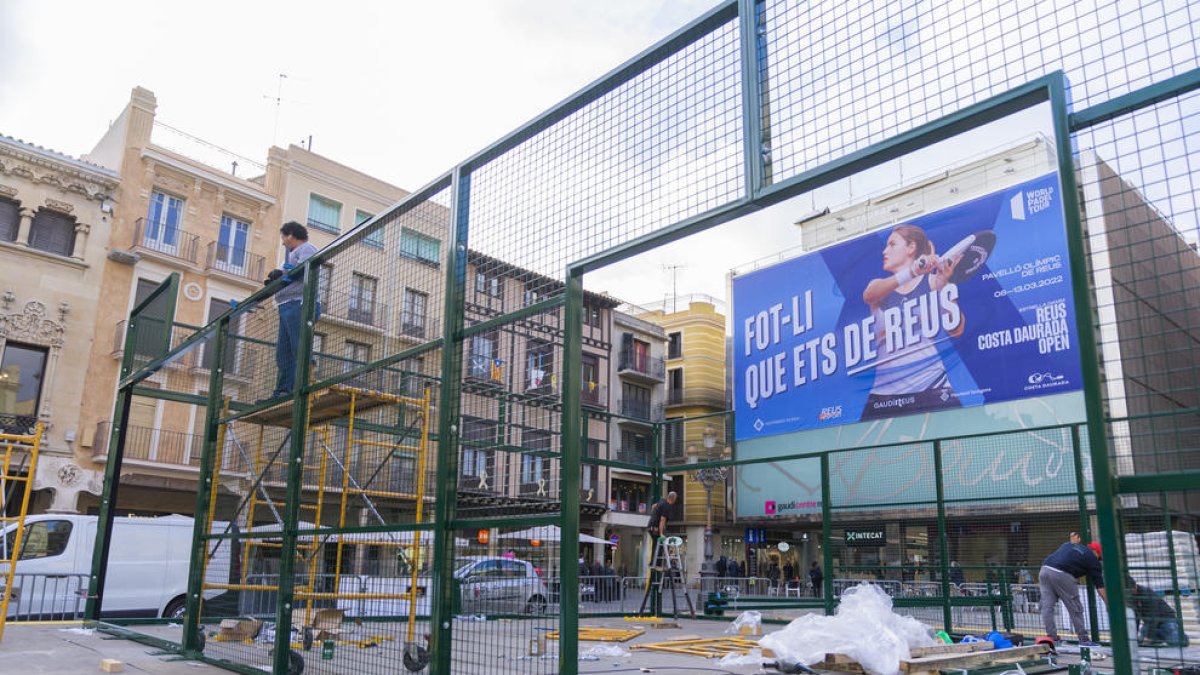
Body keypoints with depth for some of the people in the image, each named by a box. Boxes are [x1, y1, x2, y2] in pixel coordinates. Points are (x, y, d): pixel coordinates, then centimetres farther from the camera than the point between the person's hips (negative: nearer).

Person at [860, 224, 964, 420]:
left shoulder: (933, 281, 7)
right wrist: (910, 273, -29)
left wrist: (945, 285, -21)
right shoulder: (878, 285, 15)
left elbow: (956, 330, -6)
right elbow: (869, 295, -11)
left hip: (930, 385, -2)